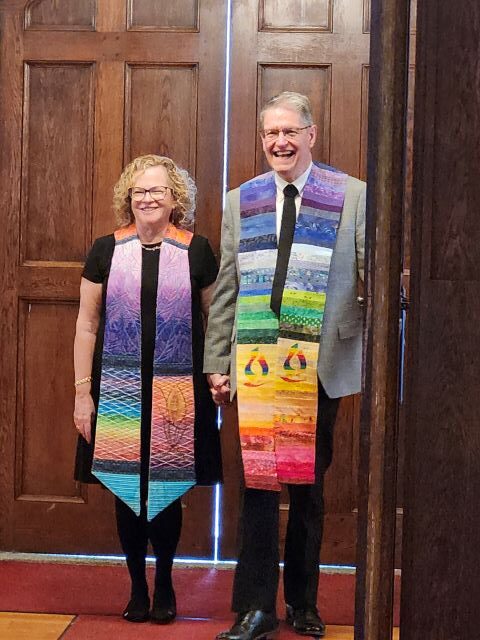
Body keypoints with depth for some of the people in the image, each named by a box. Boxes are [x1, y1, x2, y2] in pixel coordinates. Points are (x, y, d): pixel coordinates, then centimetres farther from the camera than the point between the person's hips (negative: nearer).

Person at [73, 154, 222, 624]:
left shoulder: (197, 251, 1)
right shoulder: (106, 250, 2)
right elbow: (87, 324, 3)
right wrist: (82, 392, 0)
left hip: (177, 393, -1)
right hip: (118, 391, 1)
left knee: (168, 490, 7)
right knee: (126, 491, 7)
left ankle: (165, 585, 26)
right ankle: (137, 586, 23)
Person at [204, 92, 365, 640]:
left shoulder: (353, 196, 1)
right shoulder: (240, 202, 9)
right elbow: (225, 290, 8)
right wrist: (216, 363, 5)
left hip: (321, 365, -1)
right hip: (256, 364, 1)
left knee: (310, 484, 11)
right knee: (258, 482, 2)